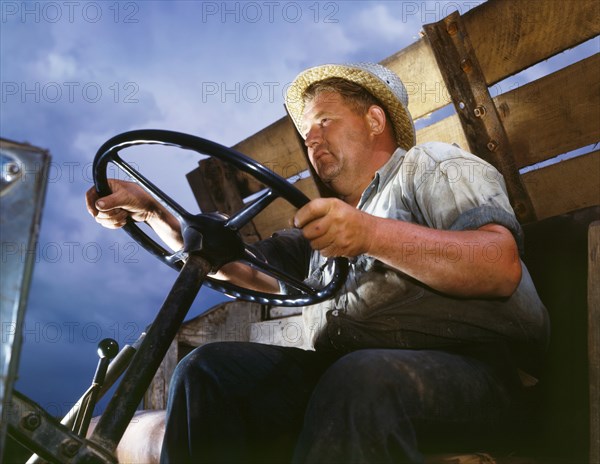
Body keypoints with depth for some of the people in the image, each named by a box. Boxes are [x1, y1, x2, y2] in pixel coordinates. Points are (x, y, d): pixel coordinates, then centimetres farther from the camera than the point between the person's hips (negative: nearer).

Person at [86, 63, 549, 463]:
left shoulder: (433, 164, 9)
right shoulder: (323, 221, 30)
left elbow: (502, 269, -9)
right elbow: (239, 264, 22)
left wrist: (372, 235, -22)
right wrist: (151, 210, 11)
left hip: (465, 363, -5)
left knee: (359, 379, -37)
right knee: (207, 368, -13)